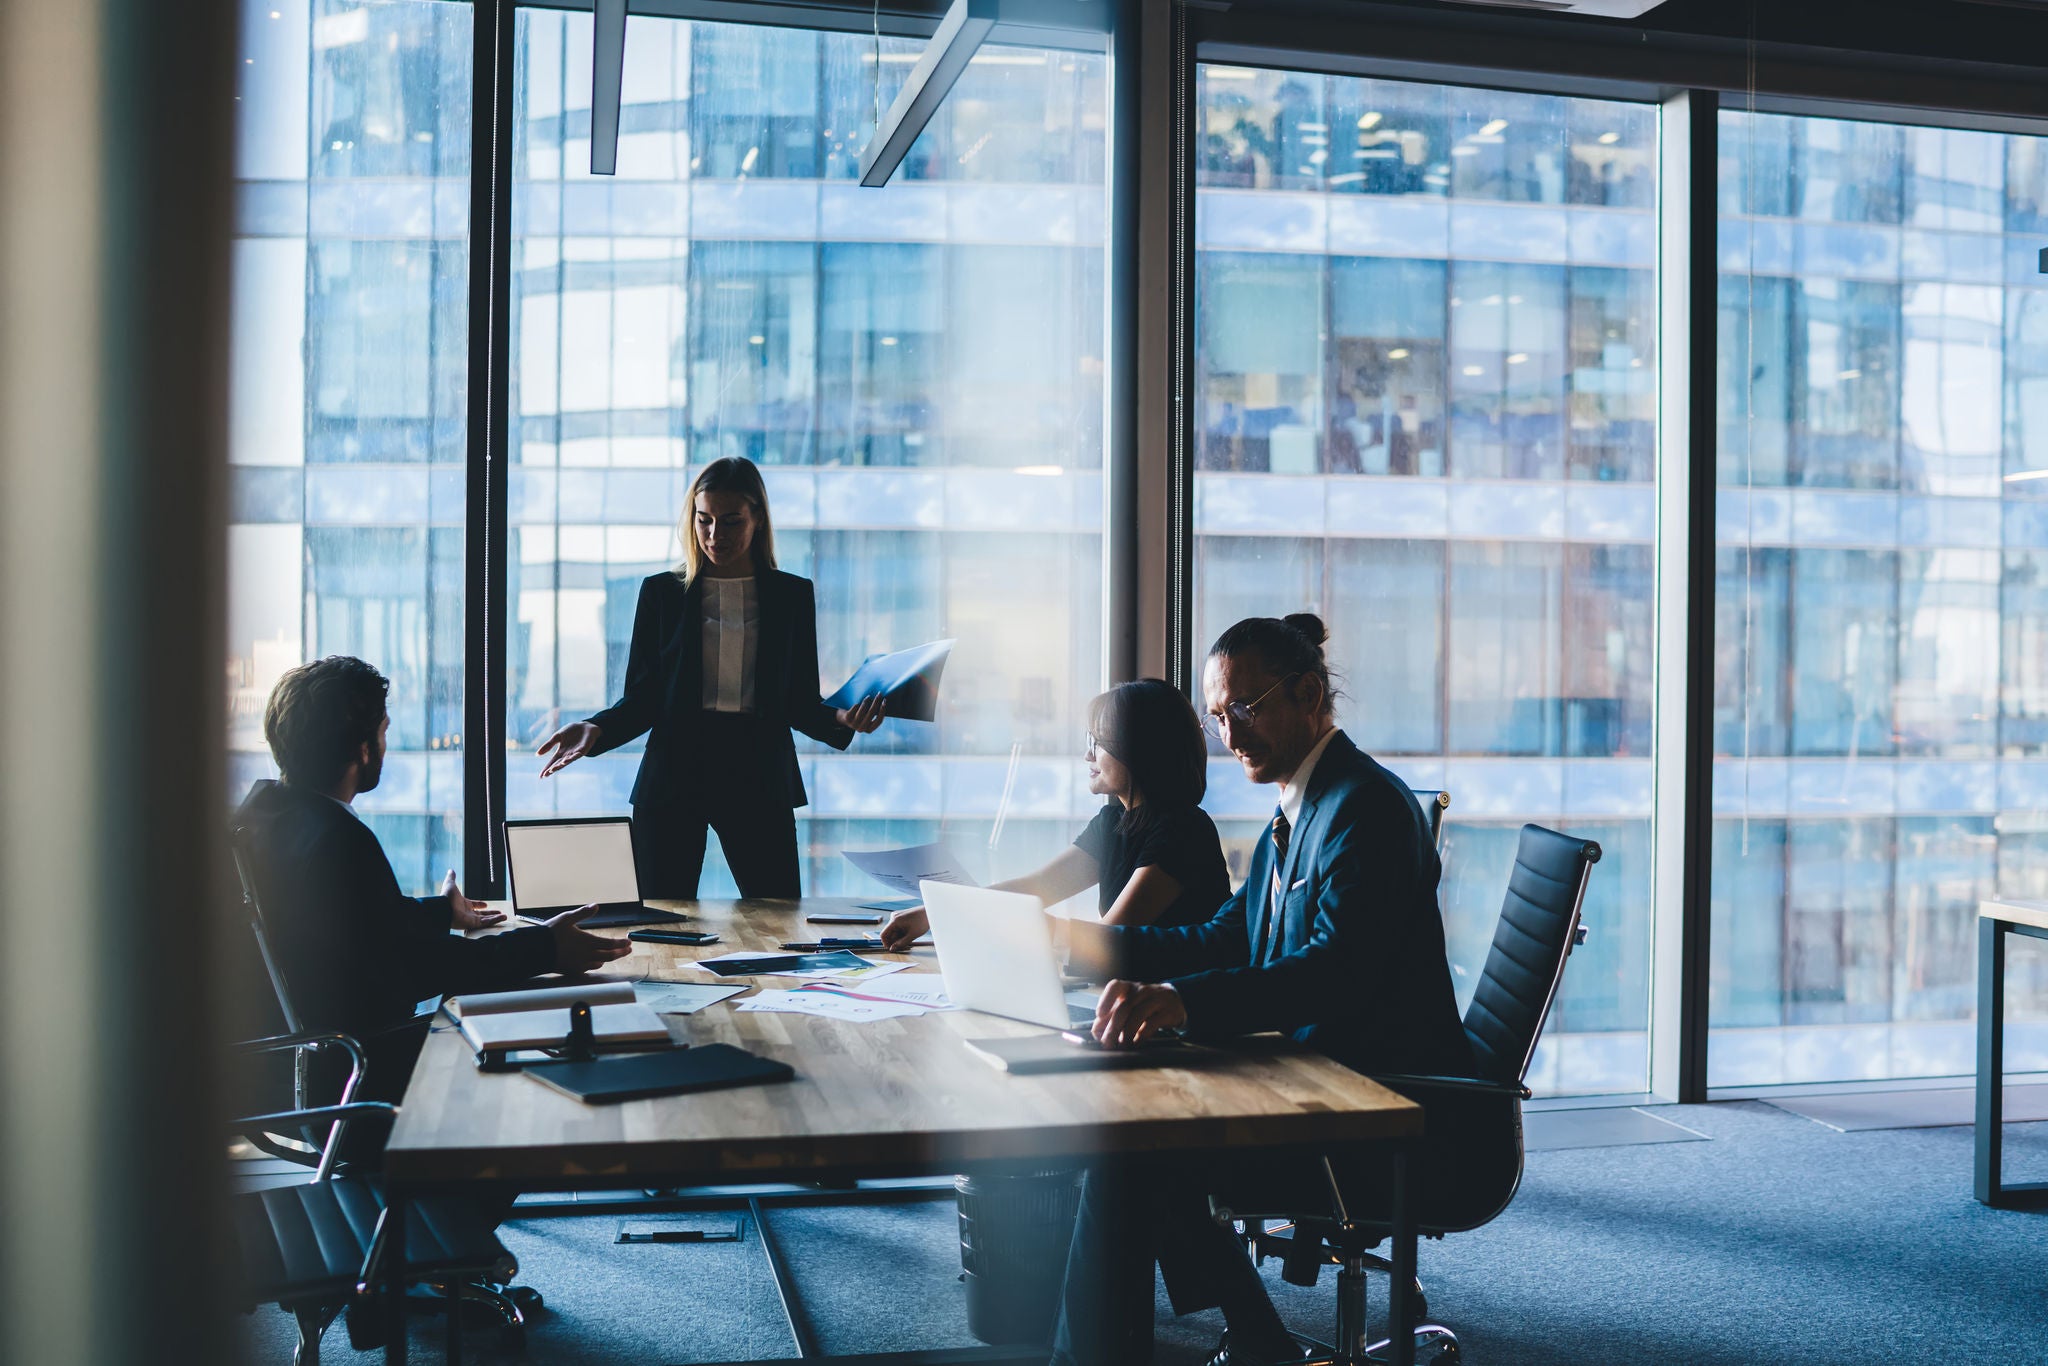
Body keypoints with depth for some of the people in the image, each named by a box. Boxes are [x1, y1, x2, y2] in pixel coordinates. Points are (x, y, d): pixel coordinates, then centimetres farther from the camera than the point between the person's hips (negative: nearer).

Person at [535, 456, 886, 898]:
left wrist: (840, 720, -13)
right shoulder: (662, 592, 7)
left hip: (758, 777, 0)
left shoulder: (792, 595, 8)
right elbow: (642, 699, 6)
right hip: (674, 774, 0)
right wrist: (595, 730, -13)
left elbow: (801, 704, 8)